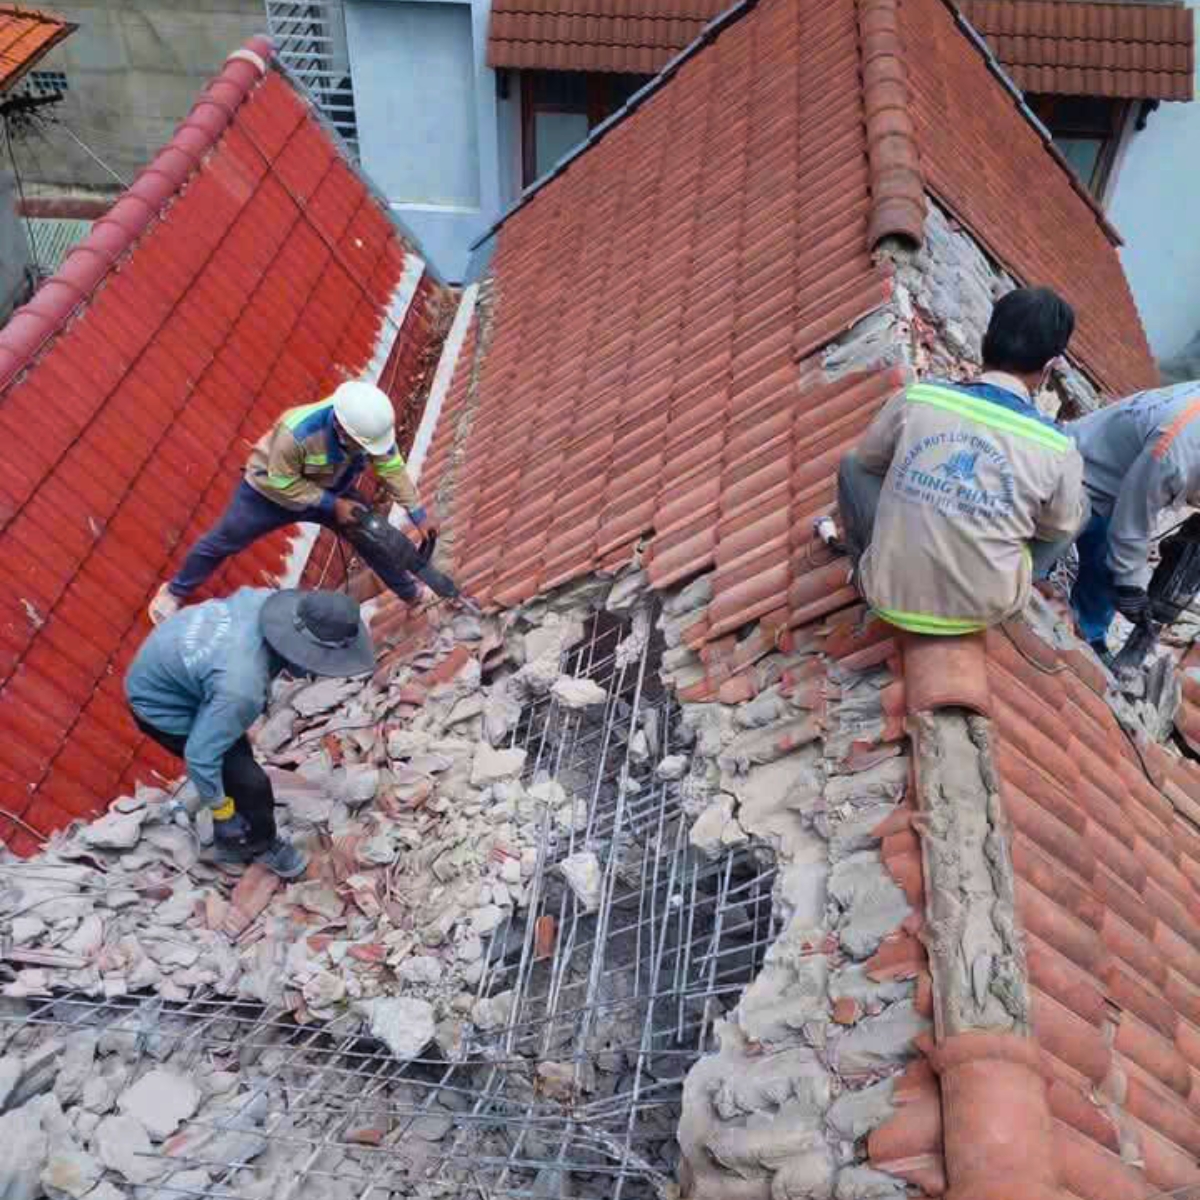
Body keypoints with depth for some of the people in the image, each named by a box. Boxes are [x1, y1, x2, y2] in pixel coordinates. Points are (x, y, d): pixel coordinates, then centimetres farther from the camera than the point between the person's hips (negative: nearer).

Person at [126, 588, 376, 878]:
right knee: (249, 781, -2)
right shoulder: (242, 688, -42)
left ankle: (234, 841, 41)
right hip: (162, 709, -8)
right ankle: (262, 845, 26)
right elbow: (200, 757, -33)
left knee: (237, 761, 20)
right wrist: (222, 813, -15)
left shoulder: (265, 600, -22)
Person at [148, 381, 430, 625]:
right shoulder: (296, 433, -45)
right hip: (271, 491, -4)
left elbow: (392, 467, -17)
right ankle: (174, 592, 35)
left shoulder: (373, 423, -31)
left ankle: (411, 593, 30)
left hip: (330, 490, 4)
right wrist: (332, 504, -31)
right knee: (220, 542, 11)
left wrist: (418, 513, -18)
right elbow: (284, 484, -30)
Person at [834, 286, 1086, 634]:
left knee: (852, 466, 23)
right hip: (985, 611, 0)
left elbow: (868, 459, 12)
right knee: (1077, 515, 20)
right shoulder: (1056, 448, -10)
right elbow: (1060, 530, 10)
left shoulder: (916, 398, -9)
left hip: (891, 597, 1)